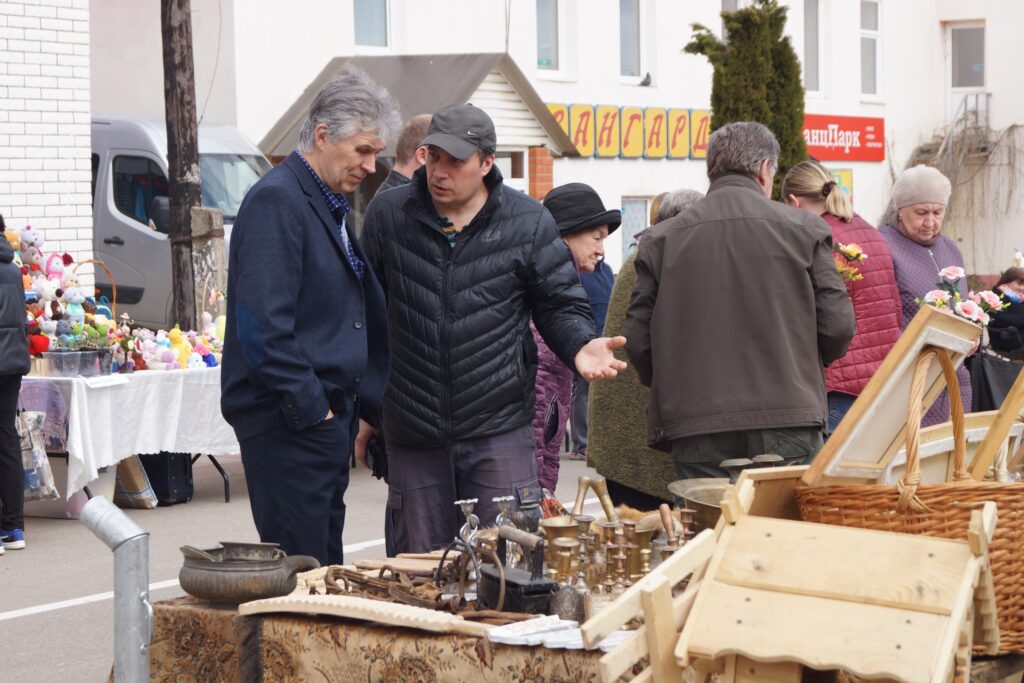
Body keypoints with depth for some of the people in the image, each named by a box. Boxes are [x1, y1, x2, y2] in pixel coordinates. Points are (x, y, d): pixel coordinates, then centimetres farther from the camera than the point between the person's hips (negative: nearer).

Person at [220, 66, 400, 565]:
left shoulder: (331, 206, 18)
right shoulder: (276, 201, -12)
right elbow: (262, 327, -20)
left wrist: (364, 408, 16)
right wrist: (312, 410, -18)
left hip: (329, 417, 10)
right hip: (288, 425, -10)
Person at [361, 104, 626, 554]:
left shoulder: (528, 223, 0)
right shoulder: (388, 215, 4)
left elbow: (561, 306, 8)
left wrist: (580, 346, -14)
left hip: (499, 432, -1)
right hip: (412, 437, 1)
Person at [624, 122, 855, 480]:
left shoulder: (661, 239, 4)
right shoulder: (804, 229, 2)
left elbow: (638, 342, 2)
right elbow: (838, 326, 0)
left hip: (696, 432, 1)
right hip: (788, 423, -1)